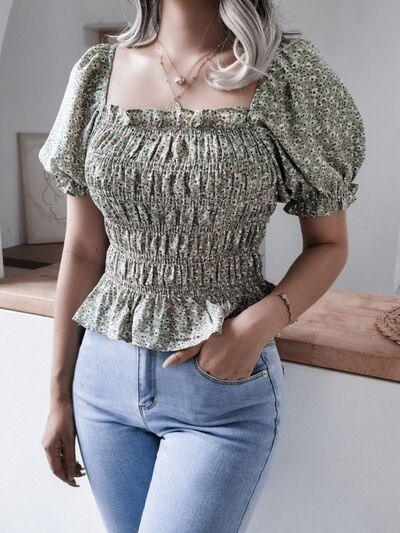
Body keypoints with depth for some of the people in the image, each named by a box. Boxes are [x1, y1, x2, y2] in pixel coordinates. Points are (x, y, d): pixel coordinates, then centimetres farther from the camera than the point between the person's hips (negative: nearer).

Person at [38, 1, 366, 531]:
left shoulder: (290, 71, -7)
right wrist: (60, 395, 8)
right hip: (105, 376, 4)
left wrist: (260, 322, -18)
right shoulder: (99, 71, 1)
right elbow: (82, 252, 4)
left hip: (225, 386, -3)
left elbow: (329, 244, 1)